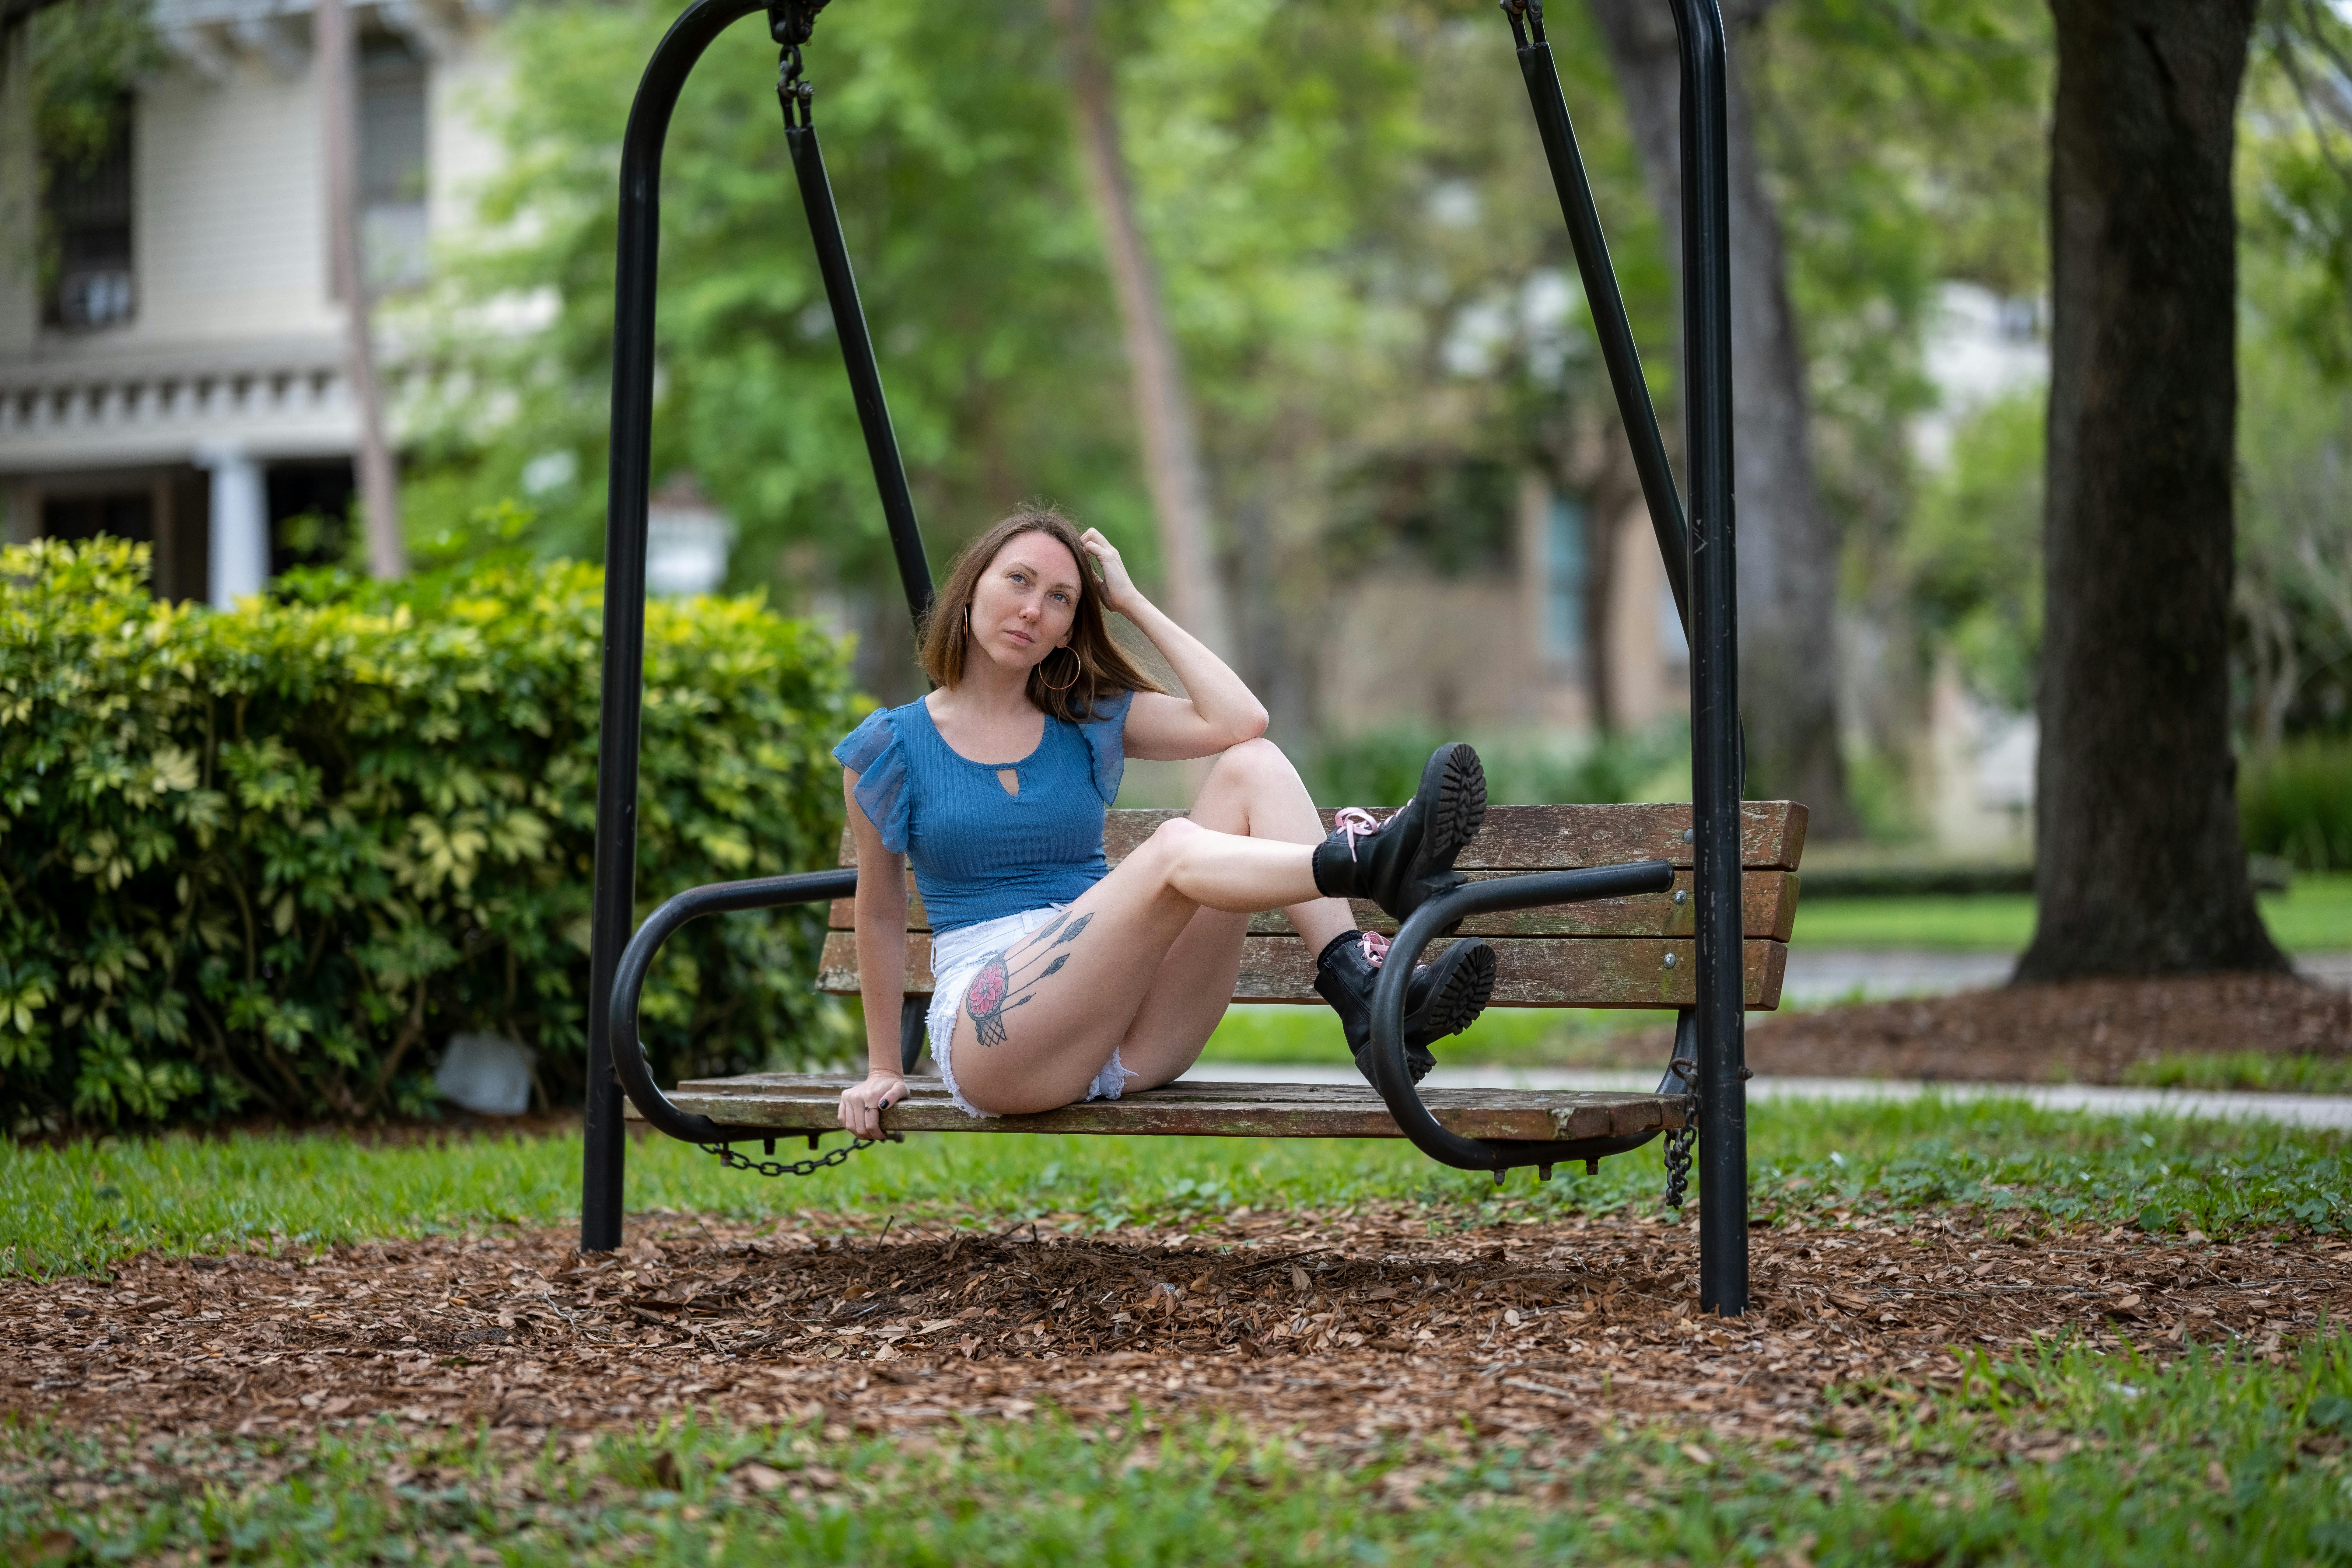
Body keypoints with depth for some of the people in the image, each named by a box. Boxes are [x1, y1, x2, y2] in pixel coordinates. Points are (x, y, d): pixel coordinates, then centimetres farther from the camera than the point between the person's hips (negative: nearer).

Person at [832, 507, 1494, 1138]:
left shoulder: (1090, 721, 16)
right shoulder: (890, 748, 7)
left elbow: (1240, 720, -2)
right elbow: (879, 915, 14)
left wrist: (1133, 602, 5)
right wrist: (883, 1071, 13)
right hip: (991, 1036, -5)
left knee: (1251, 763, -13)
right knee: (1173, 850, -31)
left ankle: (1362, 996, -34)